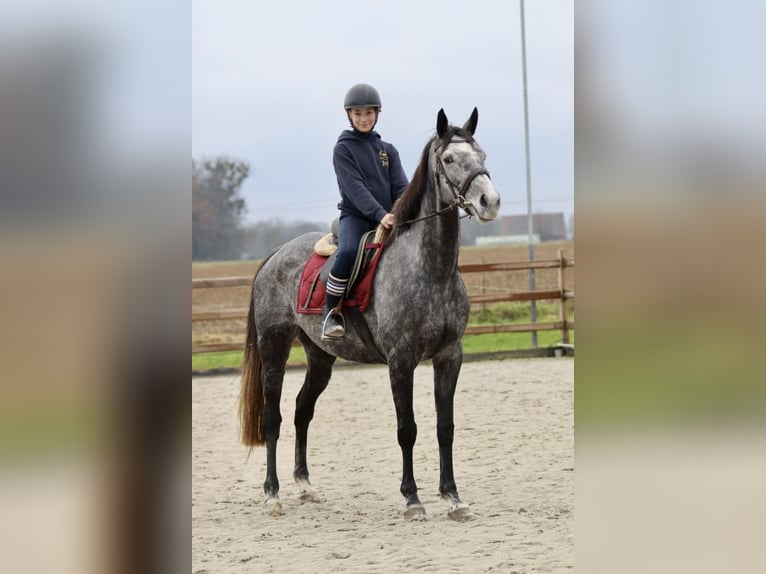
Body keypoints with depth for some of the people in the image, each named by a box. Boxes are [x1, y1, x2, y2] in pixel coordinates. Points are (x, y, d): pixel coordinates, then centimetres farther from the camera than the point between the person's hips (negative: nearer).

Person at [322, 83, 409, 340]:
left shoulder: (388, 150, 16)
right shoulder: (343, 149, 2)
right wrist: (379, 214, -25)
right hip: (355, 217, -5)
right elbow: (354, 187, -11)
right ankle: (331, 311, -20)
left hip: (388, 218, 5)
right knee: (348, 252, -35)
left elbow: (400, 186, 5)